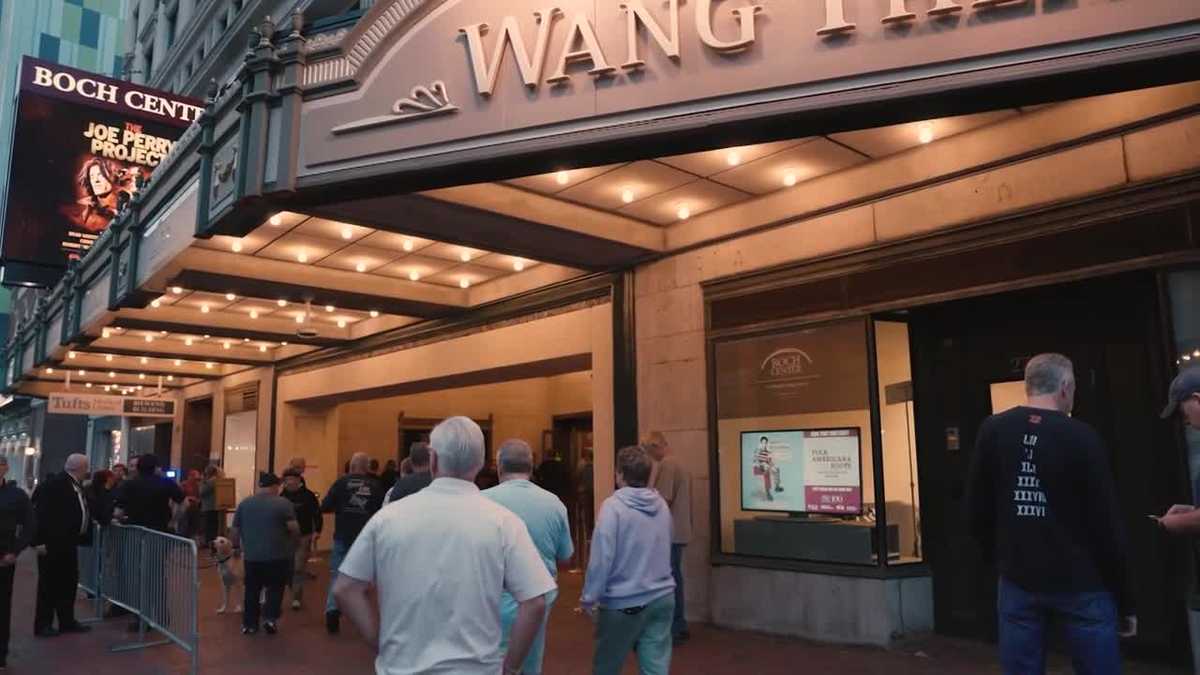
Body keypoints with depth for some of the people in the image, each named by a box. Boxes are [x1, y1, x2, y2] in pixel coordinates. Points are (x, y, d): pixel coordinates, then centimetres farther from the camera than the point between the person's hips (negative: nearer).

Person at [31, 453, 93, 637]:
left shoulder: (76, 485, 11)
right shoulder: (53, 484, -17)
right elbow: (40, 512, -21)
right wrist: (40, 541, -23)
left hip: (67, 543, 9)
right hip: (52, 543, -9)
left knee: (69, 582, 13)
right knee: (49, 584, 1)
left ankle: (67, 621, 23)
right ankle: (42, 625, 12)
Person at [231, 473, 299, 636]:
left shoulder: (244, 503, 6)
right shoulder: (283, 503, -6)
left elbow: (234, 531, 10)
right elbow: (294, 528, -12)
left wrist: (235, 547, 26)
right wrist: (292, 540, 7)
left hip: (252, 556, 3)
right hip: (278, 555, -3)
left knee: (252, 590, 16)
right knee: (275, 588, 13)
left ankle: (249, 624, 19)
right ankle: (270, 617, 0)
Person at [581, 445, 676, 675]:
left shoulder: (613, 505, -15)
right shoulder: (662, 505, 6)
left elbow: (602, 557, -18)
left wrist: (589, 598, -9)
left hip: (625, 602, -5)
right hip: (663, 598, 5)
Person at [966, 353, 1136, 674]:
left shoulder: (992, 431, -1)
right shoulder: (1082, 437, -9)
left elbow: (977, 511, 4)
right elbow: (1107, 526, -7)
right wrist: (1125, 600, 3)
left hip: (1018, 580, 3)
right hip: (1082, 583, -3)